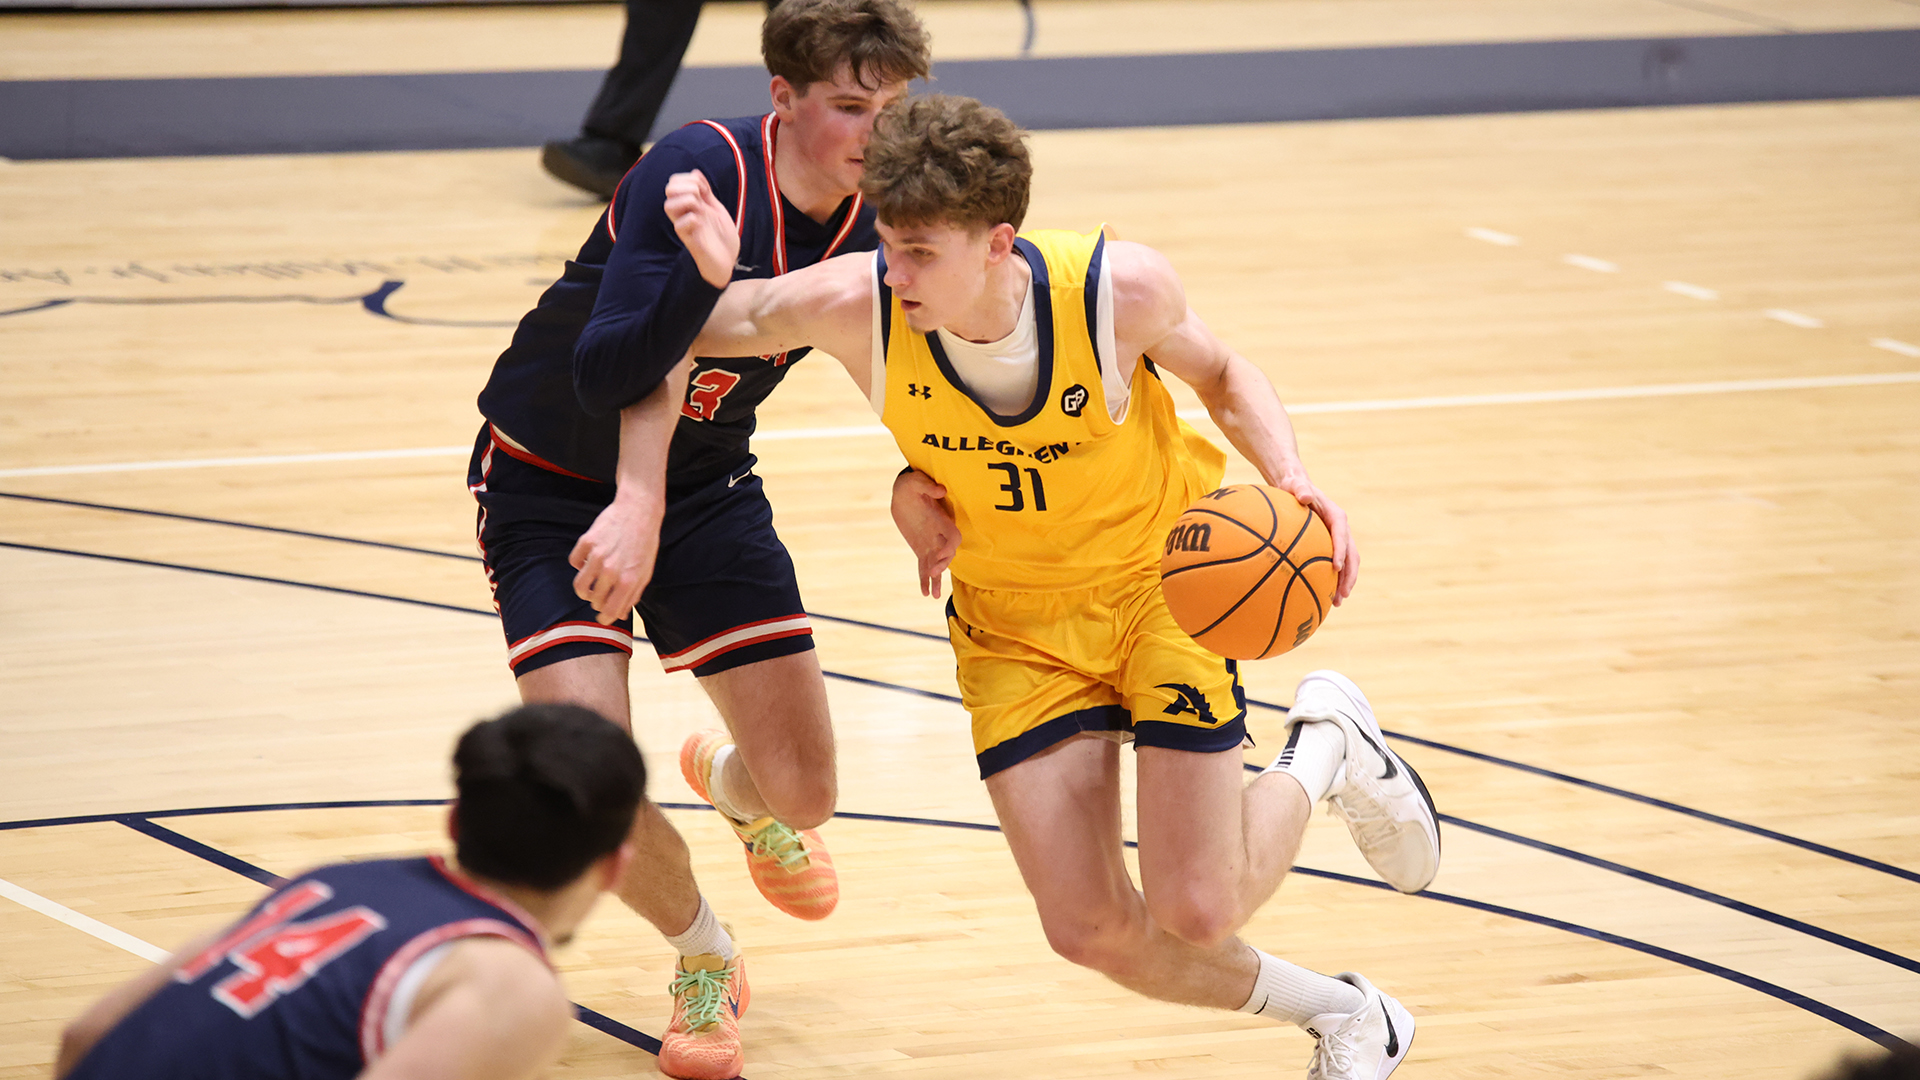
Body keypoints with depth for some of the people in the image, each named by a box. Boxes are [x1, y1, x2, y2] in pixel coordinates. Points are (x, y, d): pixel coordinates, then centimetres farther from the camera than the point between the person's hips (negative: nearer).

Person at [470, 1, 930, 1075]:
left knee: (802, 792, -1)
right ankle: (706, 955, 12)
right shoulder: (702, 170, -28)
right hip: (548, 486, -4)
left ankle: (726, 781, 39)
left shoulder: (872, 230, -11)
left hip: (703, 487, 5)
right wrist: (710, 258, -45)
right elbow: (604, 374, -34)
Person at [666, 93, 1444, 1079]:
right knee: (1091, 931, -5)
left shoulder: (1120, 288, -27)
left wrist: (1291, 479, -23)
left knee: (1197, 911, -8)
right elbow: (718, 327, -6)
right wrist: (711, 270, -30)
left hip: (1165, 585, -2)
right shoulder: (857, 305, -25)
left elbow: (1222, 376, -5)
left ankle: (1328, 749, 25)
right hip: (1013, 624, 2)